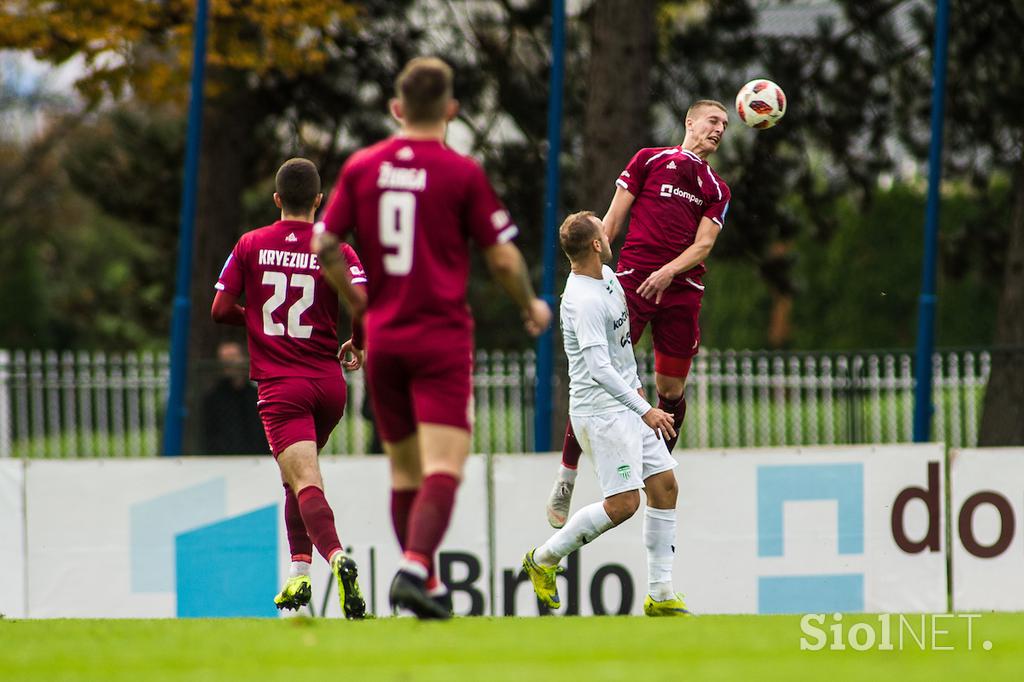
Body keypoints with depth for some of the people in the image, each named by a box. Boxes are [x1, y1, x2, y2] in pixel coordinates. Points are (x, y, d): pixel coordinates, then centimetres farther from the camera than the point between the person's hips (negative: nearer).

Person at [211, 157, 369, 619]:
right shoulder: (337, 251, 2)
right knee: (298, 478, 25)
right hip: (329, 382, 3)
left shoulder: (251, 246, 4)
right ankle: (300, 570, 21)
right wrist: (356, 346, 8)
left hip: (280, 386, -3)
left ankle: (336, 557, -42)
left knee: (306, 484, -17)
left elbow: (220, 309, 2)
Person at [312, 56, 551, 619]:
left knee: (405, 472, 15)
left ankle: (424, 585, 22)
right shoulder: (461, 172, -6)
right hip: (442, 338, -4)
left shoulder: (361, 167, 5)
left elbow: (321, 245, 4)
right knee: (443, 468, -11)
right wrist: (531, 307, 15)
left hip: (383, 339, 4)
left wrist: (352, 294, 22)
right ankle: (414, 568, -30)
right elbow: (503, 259, -3)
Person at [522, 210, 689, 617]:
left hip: (626, 406, 10)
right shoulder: (583, 301, -22)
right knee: (622, 504, -13)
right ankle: (544, 558, 6)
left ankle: (661, 596, 6)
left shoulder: (607, 277, 9)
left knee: (664, 486, 5)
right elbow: (599, 368, -28)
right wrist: (644, 410, -29)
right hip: (601, 412, -10)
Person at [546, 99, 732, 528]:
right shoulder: (649, 160, 10)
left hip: (681, 290, 3)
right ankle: (565, 481, -4)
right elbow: (613, 219, 9)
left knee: (671, 389, 4)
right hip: (632, 280, -3)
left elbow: (703, 244, 4)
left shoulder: (717, 189, 17)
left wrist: (669, 271, -14)